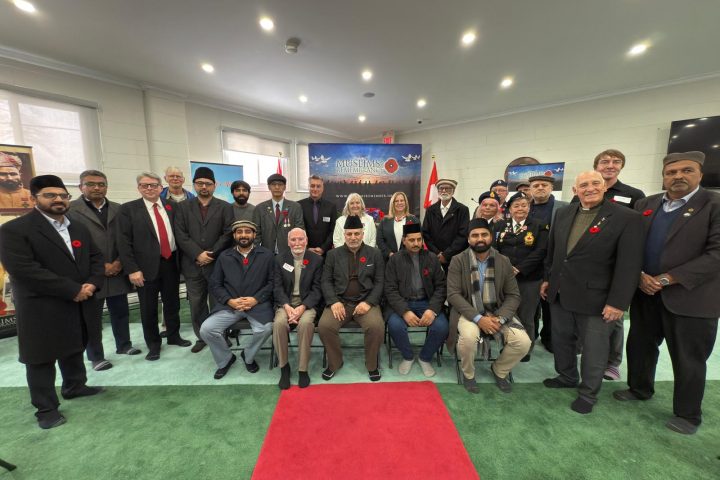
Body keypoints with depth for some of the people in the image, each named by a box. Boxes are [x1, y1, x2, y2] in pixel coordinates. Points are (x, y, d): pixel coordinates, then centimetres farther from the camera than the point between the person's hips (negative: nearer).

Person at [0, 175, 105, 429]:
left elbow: (96, 257, 8)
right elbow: (24, 269, -21)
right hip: (41, 309, -6)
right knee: (41, 358, 8)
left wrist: (92, 284, -11)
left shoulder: (79, 228, 9)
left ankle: (74, 386, 39)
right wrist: (73, 290, -21)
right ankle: (46, 407, 23)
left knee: (74, 349, 20)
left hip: (79, 304, 6)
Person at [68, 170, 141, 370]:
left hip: (117, 271, 3)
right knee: (92, 318, 8)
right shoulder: (70, 209, -3)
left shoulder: (118, 209, 8)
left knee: (121, 312, 14)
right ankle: (96, 356, 23)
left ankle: (124, 345, 30)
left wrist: (119, 262, -6)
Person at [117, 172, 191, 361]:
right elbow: (123, 242, -7)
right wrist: (132, 269, -13)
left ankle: (174, 336, 34)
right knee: (148, 308, 10)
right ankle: (153, 344, 28)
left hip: (171, 263, 3)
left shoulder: (171, 206, 6)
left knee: (172, 303, 15)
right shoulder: (128, 209, -3)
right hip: (147, 266, -2)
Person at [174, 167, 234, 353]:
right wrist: (198, 254, -12)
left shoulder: (225, 207, 4)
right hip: (192, 265, 2)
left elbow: (228, 234, -4)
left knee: (217, 303, 6)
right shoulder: (183, 207, 10)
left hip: (217, 264, -2)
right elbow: (180, 235, 0)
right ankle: (201, 337, 28)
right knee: (196, 304, 11)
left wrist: (212, 255, -11)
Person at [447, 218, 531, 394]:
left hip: (497, 313, 3)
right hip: (468, 312, -3)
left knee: (523, 342, -18)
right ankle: (468, 373, 2)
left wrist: (499, 318, -15)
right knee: (468, 336, -33)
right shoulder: (458, 261, -8)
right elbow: (453, 294, -13)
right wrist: (478, 318, -23)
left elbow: (513, 296, 2)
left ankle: (499, 370, 16)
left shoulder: (504, 262, 1)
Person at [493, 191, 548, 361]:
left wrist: (519, 269, -15)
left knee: (525, 317, 8)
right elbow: (495, 249, 4)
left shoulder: (538, 227, 2)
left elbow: (540, 251, -8)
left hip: (529, 279, -2)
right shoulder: (501, 226, 10)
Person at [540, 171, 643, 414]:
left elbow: (629, 264, -13)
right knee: (561, 340, 19)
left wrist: (618, 302, -15)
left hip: (595, 298, -4)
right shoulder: (563, 213, 4)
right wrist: (547, 278, 12)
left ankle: (588, 393, 33)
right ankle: (567, 377, 42)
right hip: (560, 294, 5)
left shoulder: (627, 218, -10)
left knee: (593, 349, 12)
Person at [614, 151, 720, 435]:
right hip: (645, 293, 4)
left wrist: (667, 279, -18)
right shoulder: (645, 205, 6)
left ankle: (688, 414, 32)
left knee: (688, 360, 11)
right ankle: (639, 388, 40)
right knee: (640, 346, 18)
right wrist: (639, 275, -10)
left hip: (689, 298, -4)